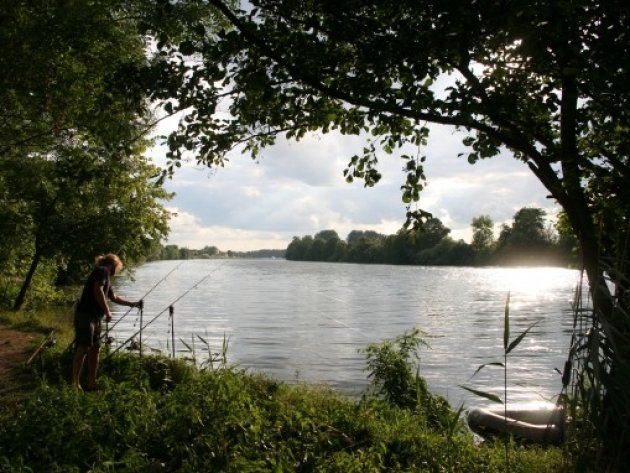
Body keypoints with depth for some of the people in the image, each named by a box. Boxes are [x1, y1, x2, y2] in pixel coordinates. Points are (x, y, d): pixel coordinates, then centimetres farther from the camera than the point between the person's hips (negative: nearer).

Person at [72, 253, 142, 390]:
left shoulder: (106, 277, 23)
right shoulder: (102, 271, -4)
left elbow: (114, 297, 34)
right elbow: (98, 291, -18)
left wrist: (133, 304, 38)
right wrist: (107, 312, -15)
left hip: (96, 317, 10)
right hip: (86, 315, -10)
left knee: (95, 349, 10)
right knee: (82, 349, -8)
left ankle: (92, 383, 15)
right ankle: (75, 384, -5)